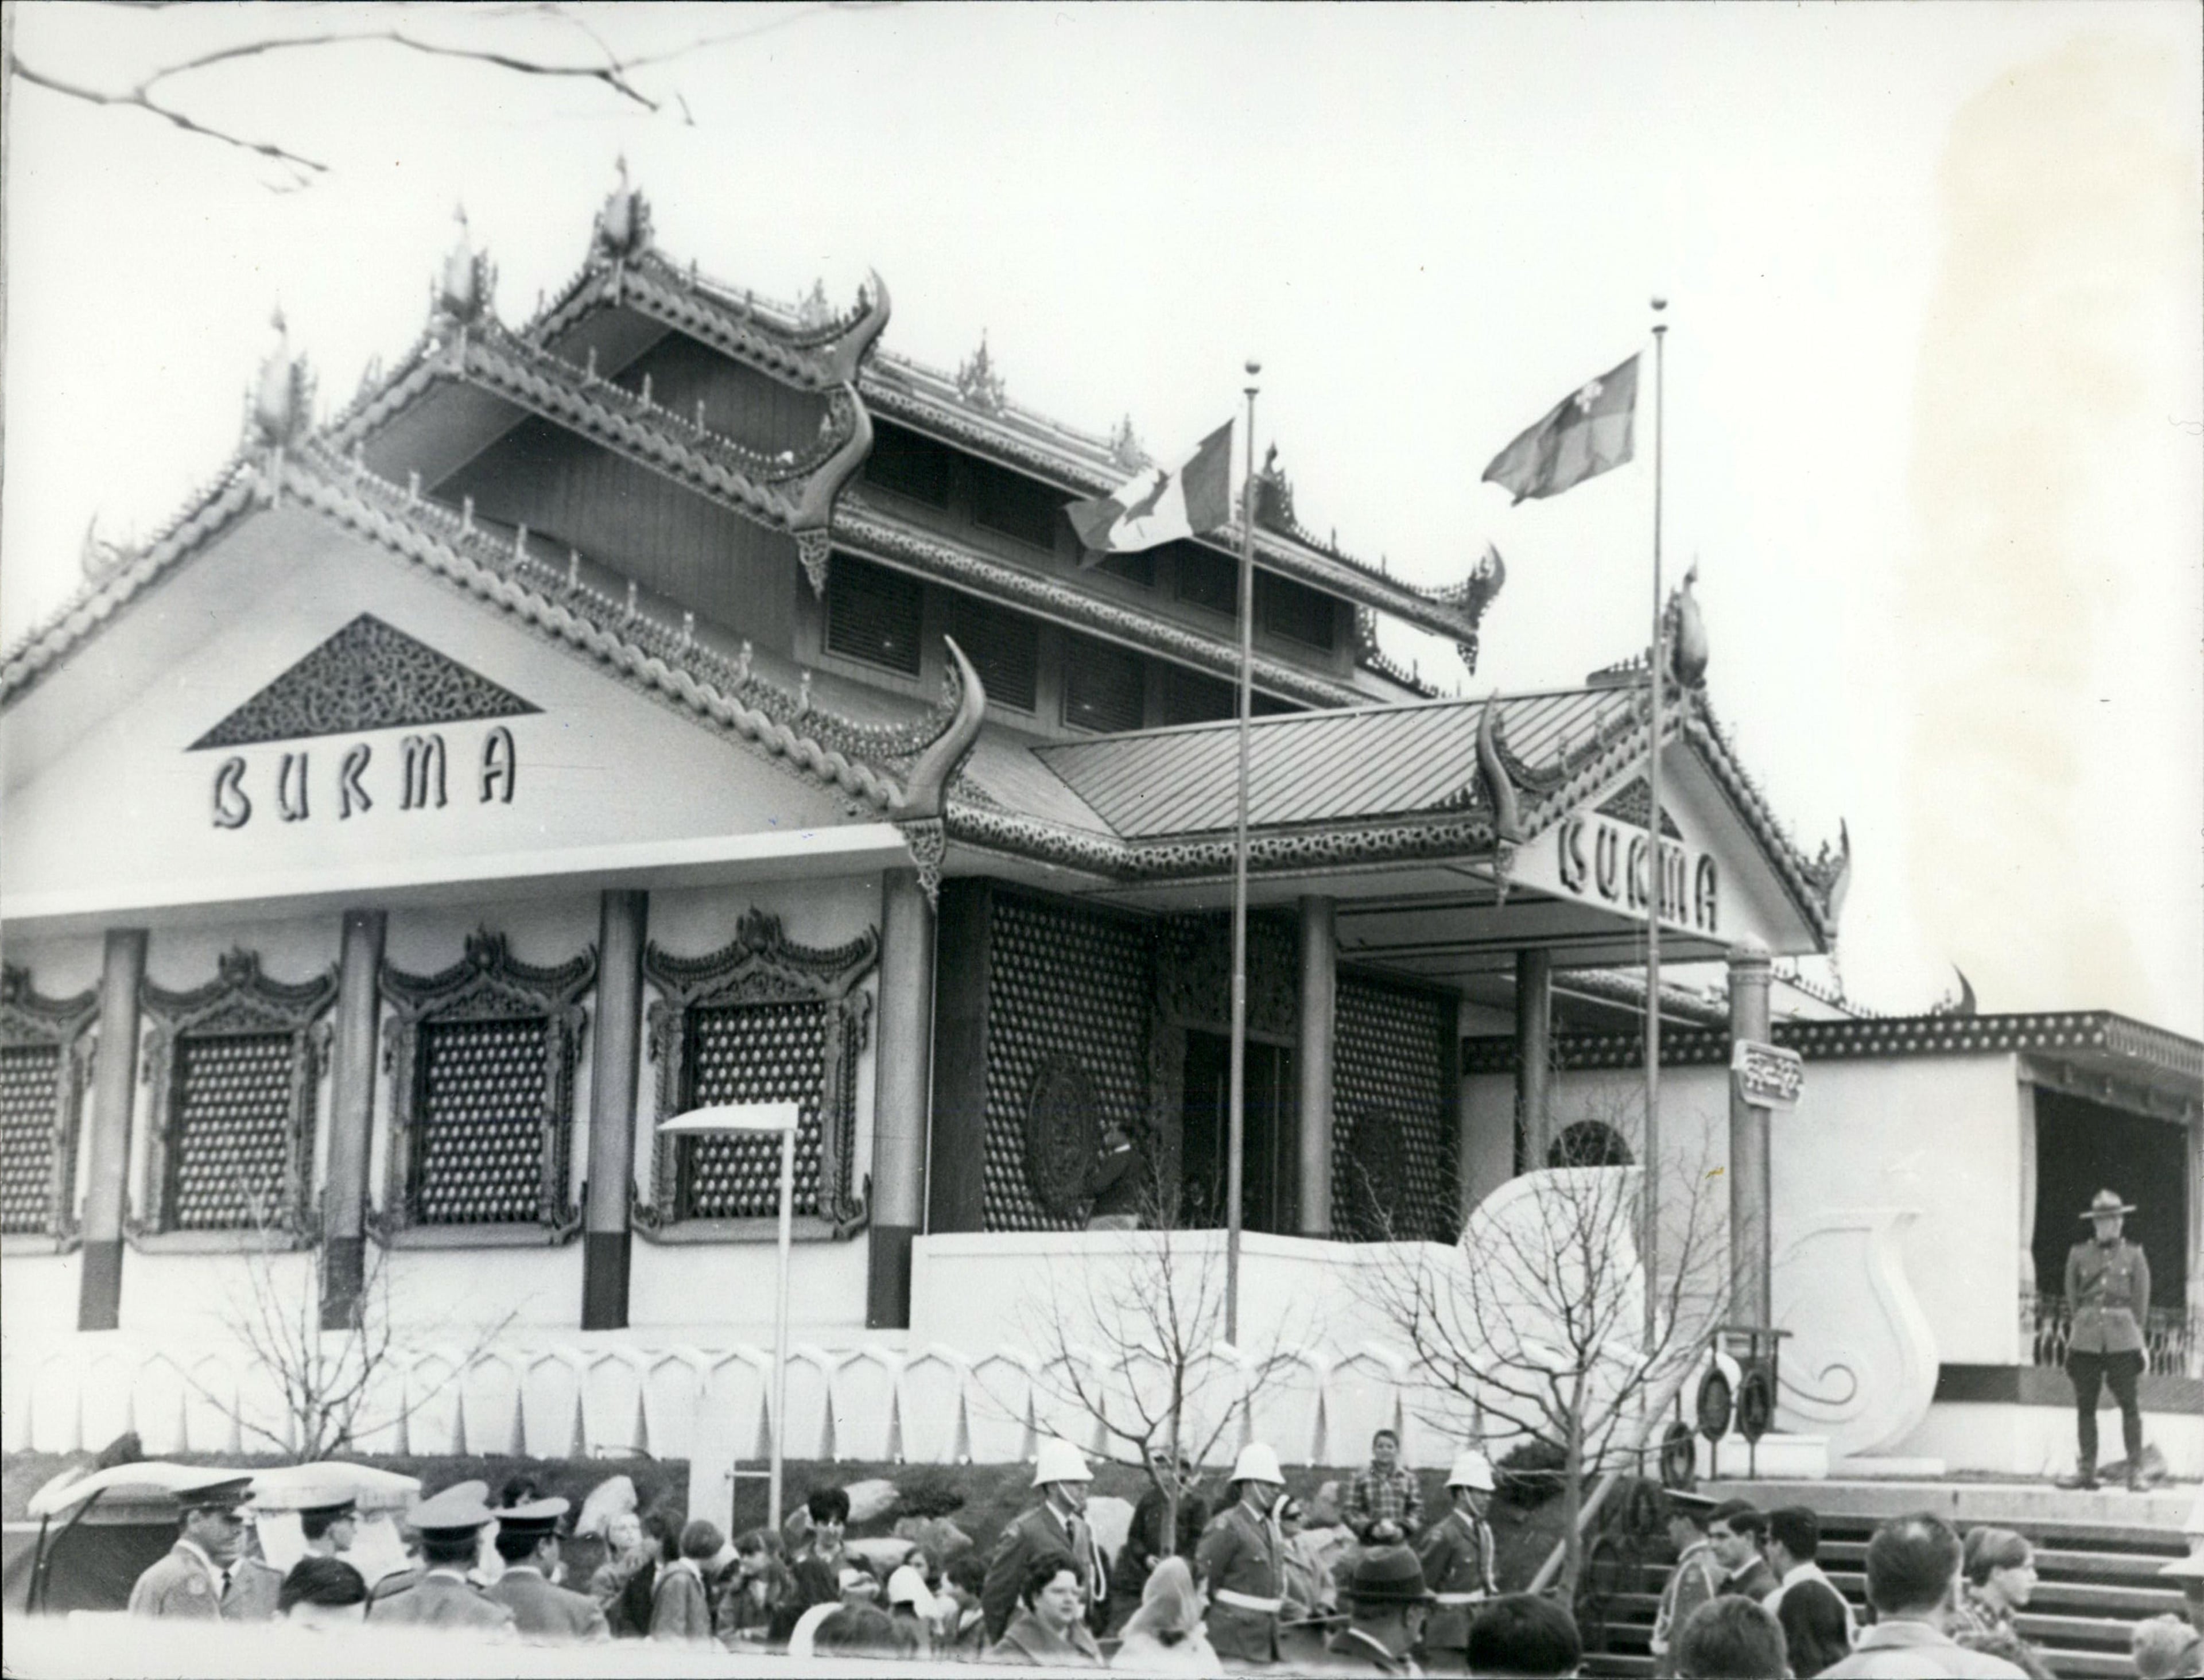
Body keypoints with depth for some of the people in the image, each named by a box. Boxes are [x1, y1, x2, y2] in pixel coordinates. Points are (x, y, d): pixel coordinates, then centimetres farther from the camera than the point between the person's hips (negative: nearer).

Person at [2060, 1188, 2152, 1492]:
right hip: (2086, 1339, 1)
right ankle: (2086, 1470, 7)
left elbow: (2141, 1300, 9)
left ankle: (2136, 1473, -2)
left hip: (2122, 1340, -1)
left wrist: (2132, 1333, 7)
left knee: (2130, 1406, -5)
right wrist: (2086, 1325, 9)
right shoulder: (2078, 1254, 9)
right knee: (2085, 1407, 2)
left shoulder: (2134, 1254, 7)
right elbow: (2072, 1296, 13)